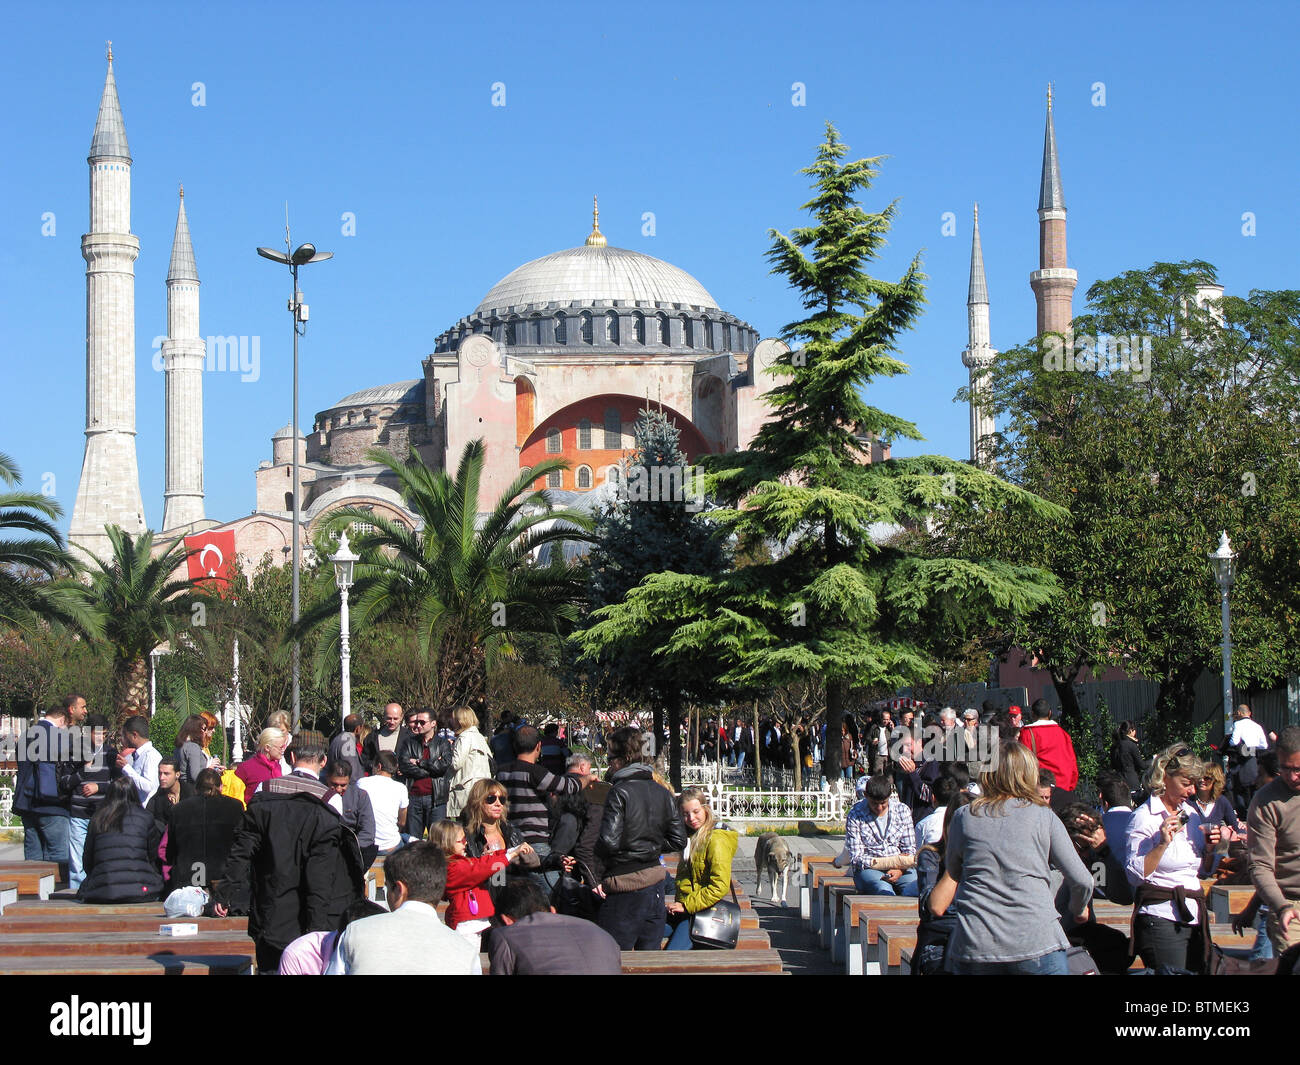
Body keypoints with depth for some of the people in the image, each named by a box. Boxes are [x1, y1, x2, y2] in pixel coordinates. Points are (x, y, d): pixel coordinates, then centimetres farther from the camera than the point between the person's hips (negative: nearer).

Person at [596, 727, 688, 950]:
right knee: (649, 954, 12)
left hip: (626, 884, -7)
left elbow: (609, 842, -20)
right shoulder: (662, 793, 7)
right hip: (655, 881, 7)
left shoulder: (619, 792, -13)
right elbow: (678, 840, 9)